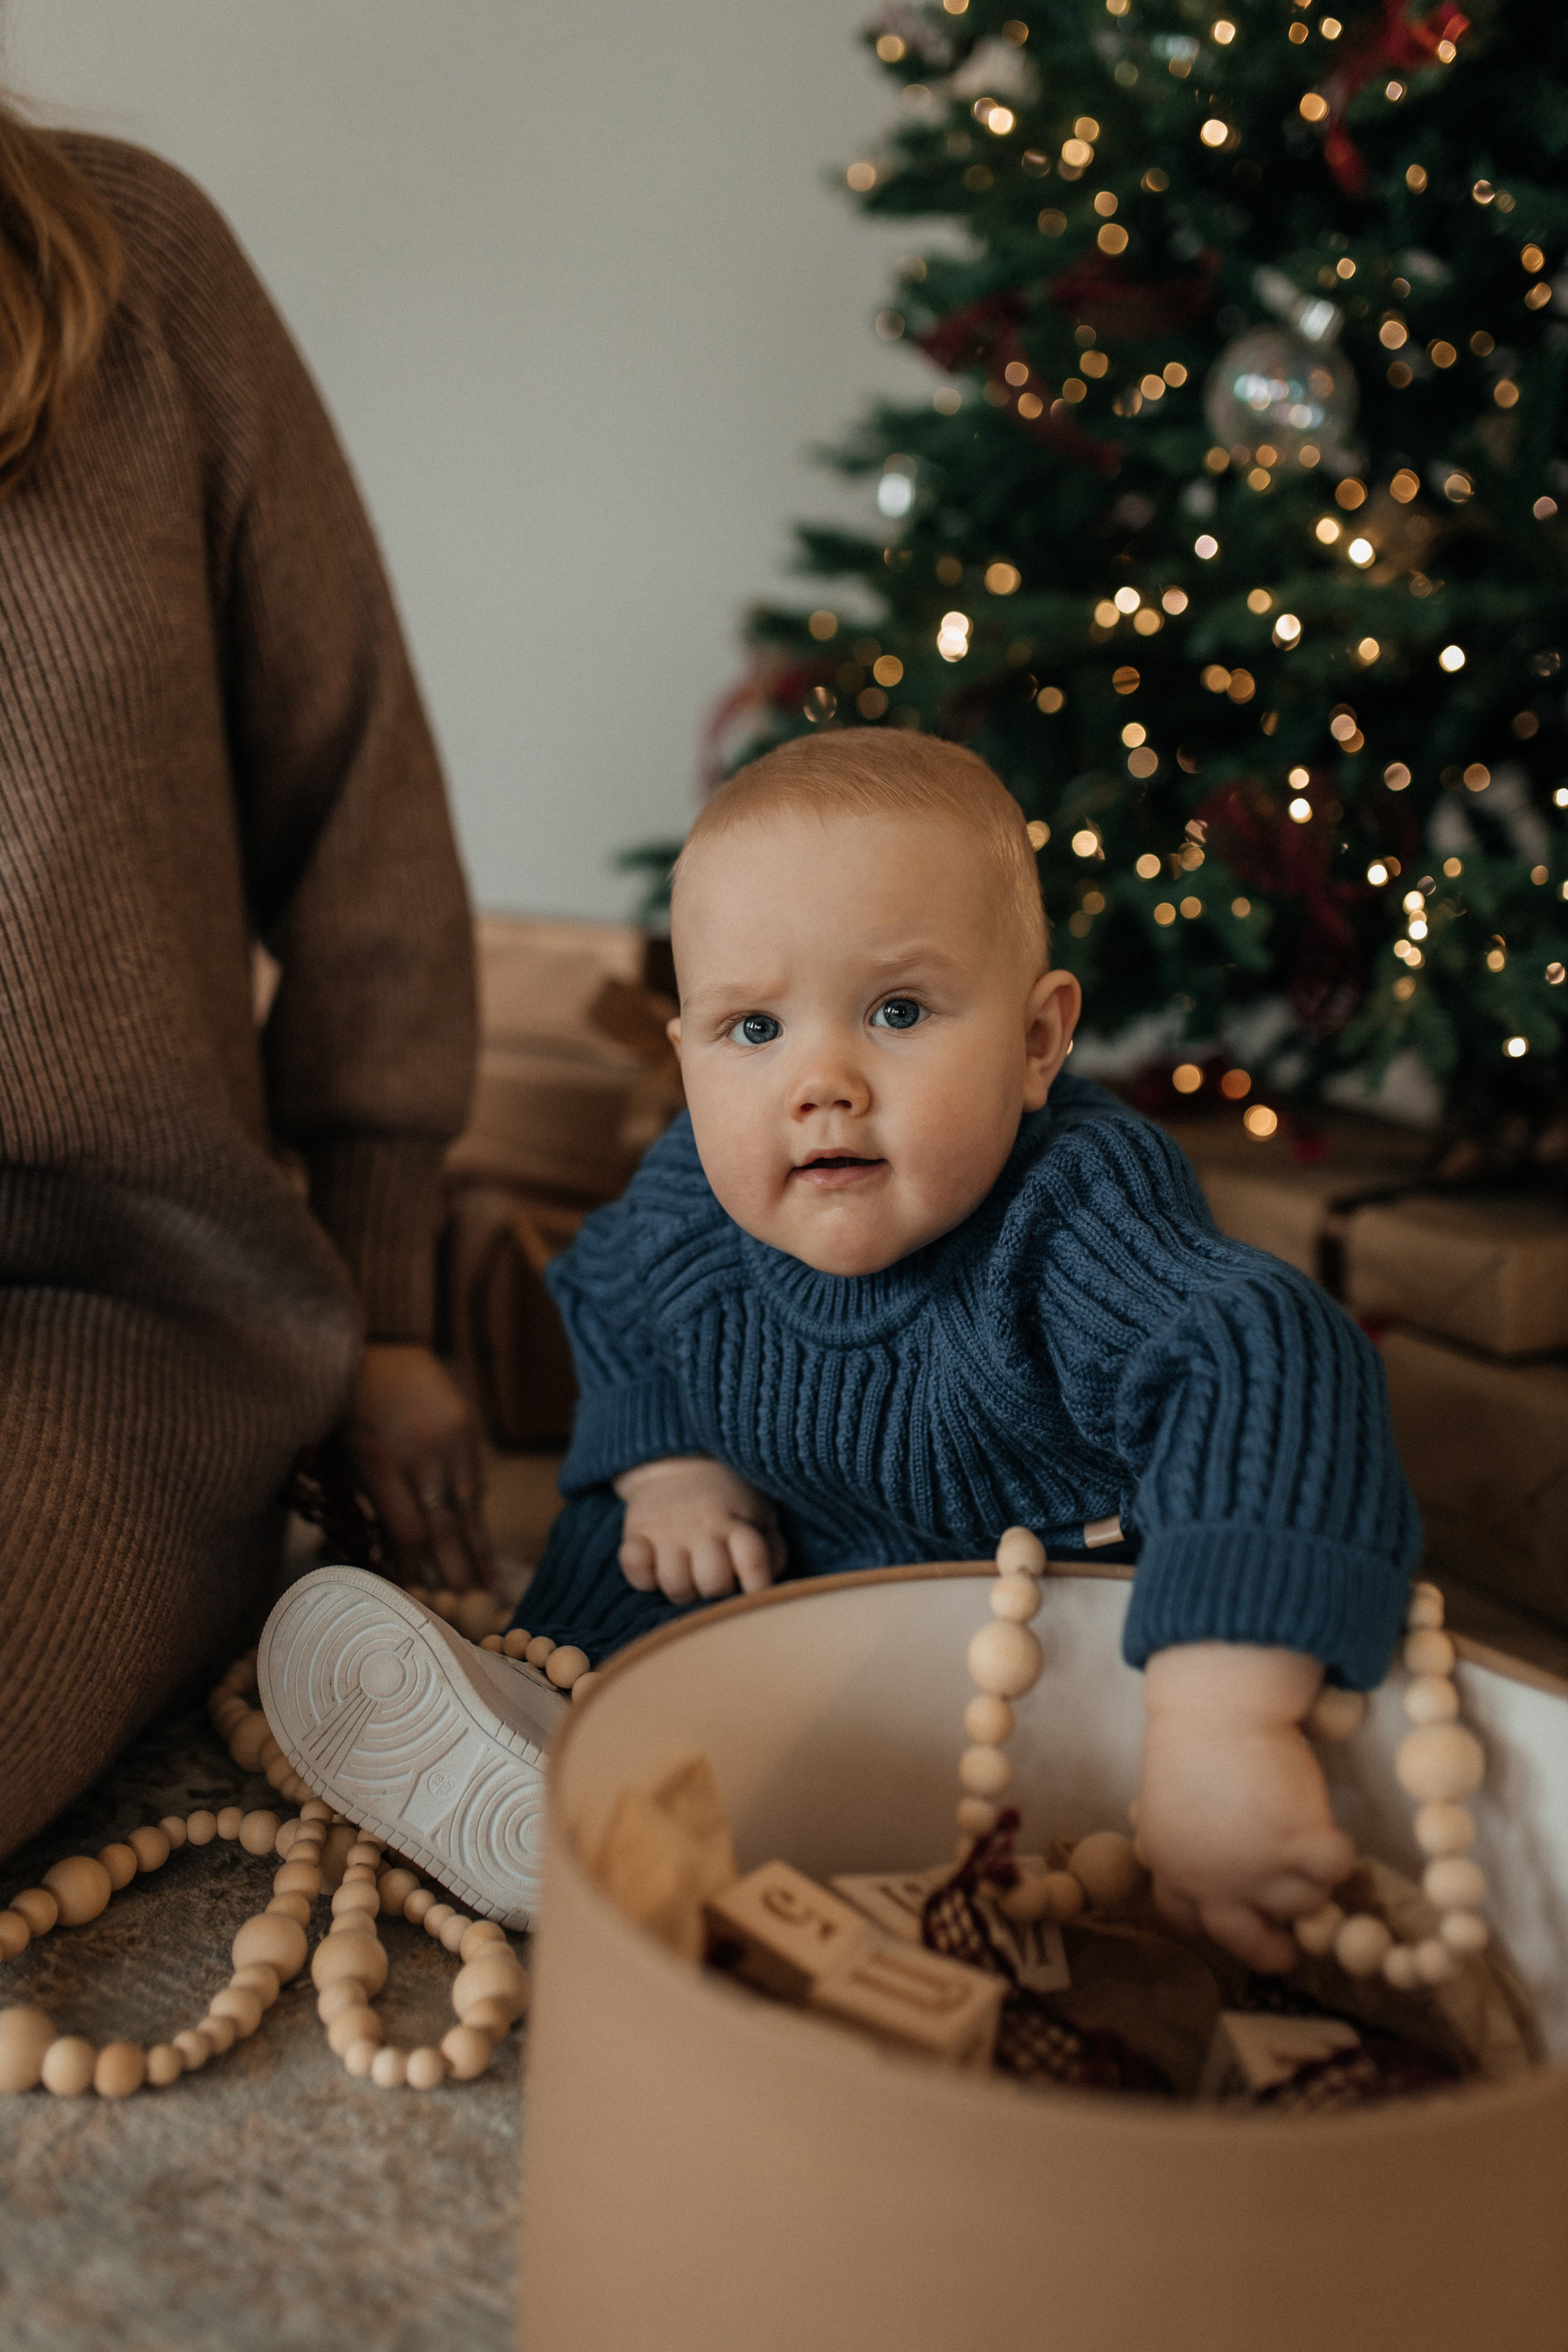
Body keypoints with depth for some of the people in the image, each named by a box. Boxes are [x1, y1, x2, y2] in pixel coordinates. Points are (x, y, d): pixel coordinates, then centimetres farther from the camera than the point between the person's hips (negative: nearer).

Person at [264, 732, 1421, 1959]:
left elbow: (1270, 1361, -56)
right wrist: (671, 1472, -7)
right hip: (796, 1556, 6)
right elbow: (612, 1300, 10)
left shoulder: (1077, 1225, -36)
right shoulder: (690, 1203, -16)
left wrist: (1222, 1728, -68)